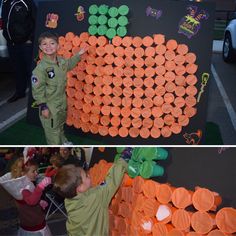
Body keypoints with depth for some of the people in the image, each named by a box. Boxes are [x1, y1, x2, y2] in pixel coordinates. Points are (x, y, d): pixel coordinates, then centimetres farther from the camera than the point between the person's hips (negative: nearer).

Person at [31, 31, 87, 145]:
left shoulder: (62, 61, -4)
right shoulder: (41, 68, -26)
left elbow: (69, 64, 23)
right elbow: (37, 89, -23)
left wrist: (78, 54, 17)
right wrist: (43, 106, -21)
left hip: (62, 101, 8)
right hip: (50, 105, -8)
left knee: (60, 124, 30)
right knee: (52, 129, 7)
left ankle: (62, 141, 53)